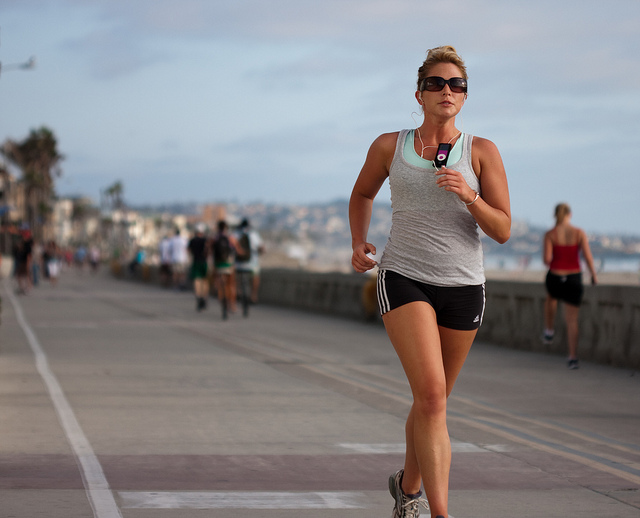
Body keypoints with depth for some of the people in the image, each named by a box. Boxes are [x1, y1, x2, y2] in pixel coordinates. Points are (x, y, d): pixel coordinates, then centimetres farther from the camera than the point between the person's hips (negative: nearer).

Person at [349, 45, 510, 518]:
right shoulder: (389, 147, 3)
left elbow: (503, 230, -4)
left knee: (432, 402, 14)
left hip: (463, 287, 2)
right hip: (403, 280, -2)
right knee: (431, 394, -20)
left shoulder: (482, 152, 0)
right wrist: (358, 242, 10)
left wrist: (468, 196, -20)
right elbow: (362, 195, 23)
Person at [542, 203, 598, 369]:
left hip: (555, 279, 0)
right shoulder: (579, 233, -5)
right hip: (574, 279, 0)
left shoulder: (550, 234, -7)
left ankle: (549, 331, 34)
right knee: (572, 320, 8)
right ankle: (573, 357, 0)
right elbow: (588, 256, -10)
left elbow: (546, 259, -14)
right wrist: (594, 275, 3)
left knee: (551, 297, 39)